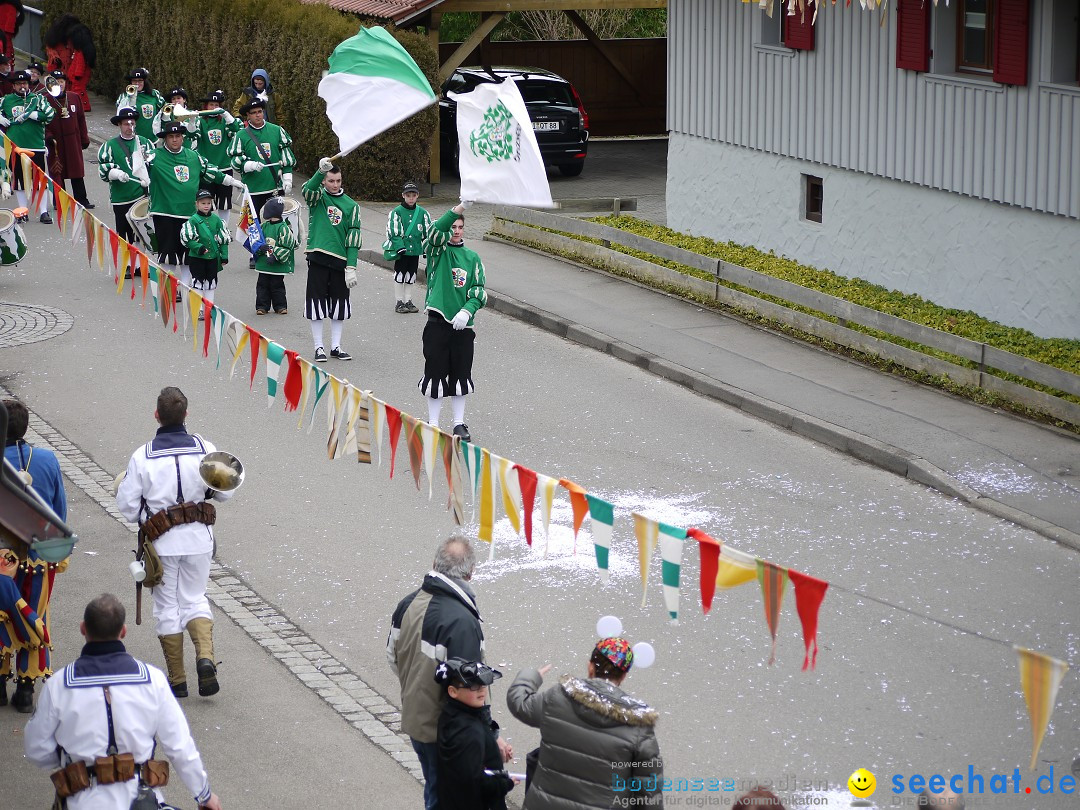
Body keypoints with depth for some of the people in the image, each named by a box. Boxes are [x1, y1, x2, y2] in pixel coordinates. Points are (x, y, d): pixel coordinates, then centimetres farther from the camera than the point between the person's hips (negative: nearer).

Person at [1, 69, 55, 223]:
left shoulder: (37, 99, 1)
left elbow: (50, 114, -12)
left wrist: (30, 115, -14)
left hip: (36, 146, -2)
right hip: (15, 147, 2)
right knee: (19, 180, 9)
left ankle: (44, 212, 2)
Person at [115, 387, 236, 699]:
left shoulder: (142, 456, -12)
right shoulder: (204, 449, -7)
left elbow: (127, 506, -8)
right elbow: (225, 492, 0)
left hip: (162, 542, -2)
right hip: (198, 538, 2)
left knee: (167, 606, 10)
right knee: (194, 599, 17)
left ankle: (177, 679, 13)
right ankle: (205, 656, -8)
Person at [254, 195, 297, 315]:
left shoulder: (283, 228, -12)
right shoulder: (264, 226, 7)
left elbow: (286, 246, -13)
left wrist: (275, 256, -20)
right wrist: (259, 248, -7)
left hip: (278, 265, -6)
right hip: (264, 263, 6)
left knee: (277, 285, 4)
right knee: (262, 284, 7)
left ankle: (281, 306, 16)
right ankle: (262, 306, 14)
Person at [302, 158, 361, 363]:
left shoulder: (350, 205, 7)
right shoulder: (317, 197, 4)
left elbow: (353, 239, 4)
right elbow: (309, 188, -22)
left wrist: (351, 268, -4)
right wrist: (321, 171, -41)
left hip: (340, 260, 2)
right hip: (318, 257, -2)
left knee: (339, 304, 8)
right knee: (317, 302, 0)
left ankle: (336, 346, 18)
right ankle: (319, 347, 8)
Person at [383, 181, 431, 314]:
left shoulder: (422, 213, 3)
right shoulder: (397, 212, -8)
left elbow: (428, 232, 10)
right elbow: (393, 232, -10)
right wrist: (400, 247, -18)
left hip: (415, 250, 3)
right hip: (401, 250, -3)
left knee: (411, 277, 12)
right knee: (400, 276, 4)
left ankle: (408, 301, 21)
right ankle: (399, 302, 13)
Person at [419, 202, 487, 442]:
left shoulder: (472, 257, 10)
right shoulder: (438, 250, 1)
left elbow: (479, 291, 6)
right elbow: (436, 231, -21)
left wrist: (467, 311, -13)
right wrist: (460, 207, -32)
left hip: (462, 325, 3)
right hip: (438, 322, -3)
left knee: (460, 375, 9)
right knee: (435, 373, 1)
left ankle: (459, 423, 20)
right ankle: (433, 424, 11)